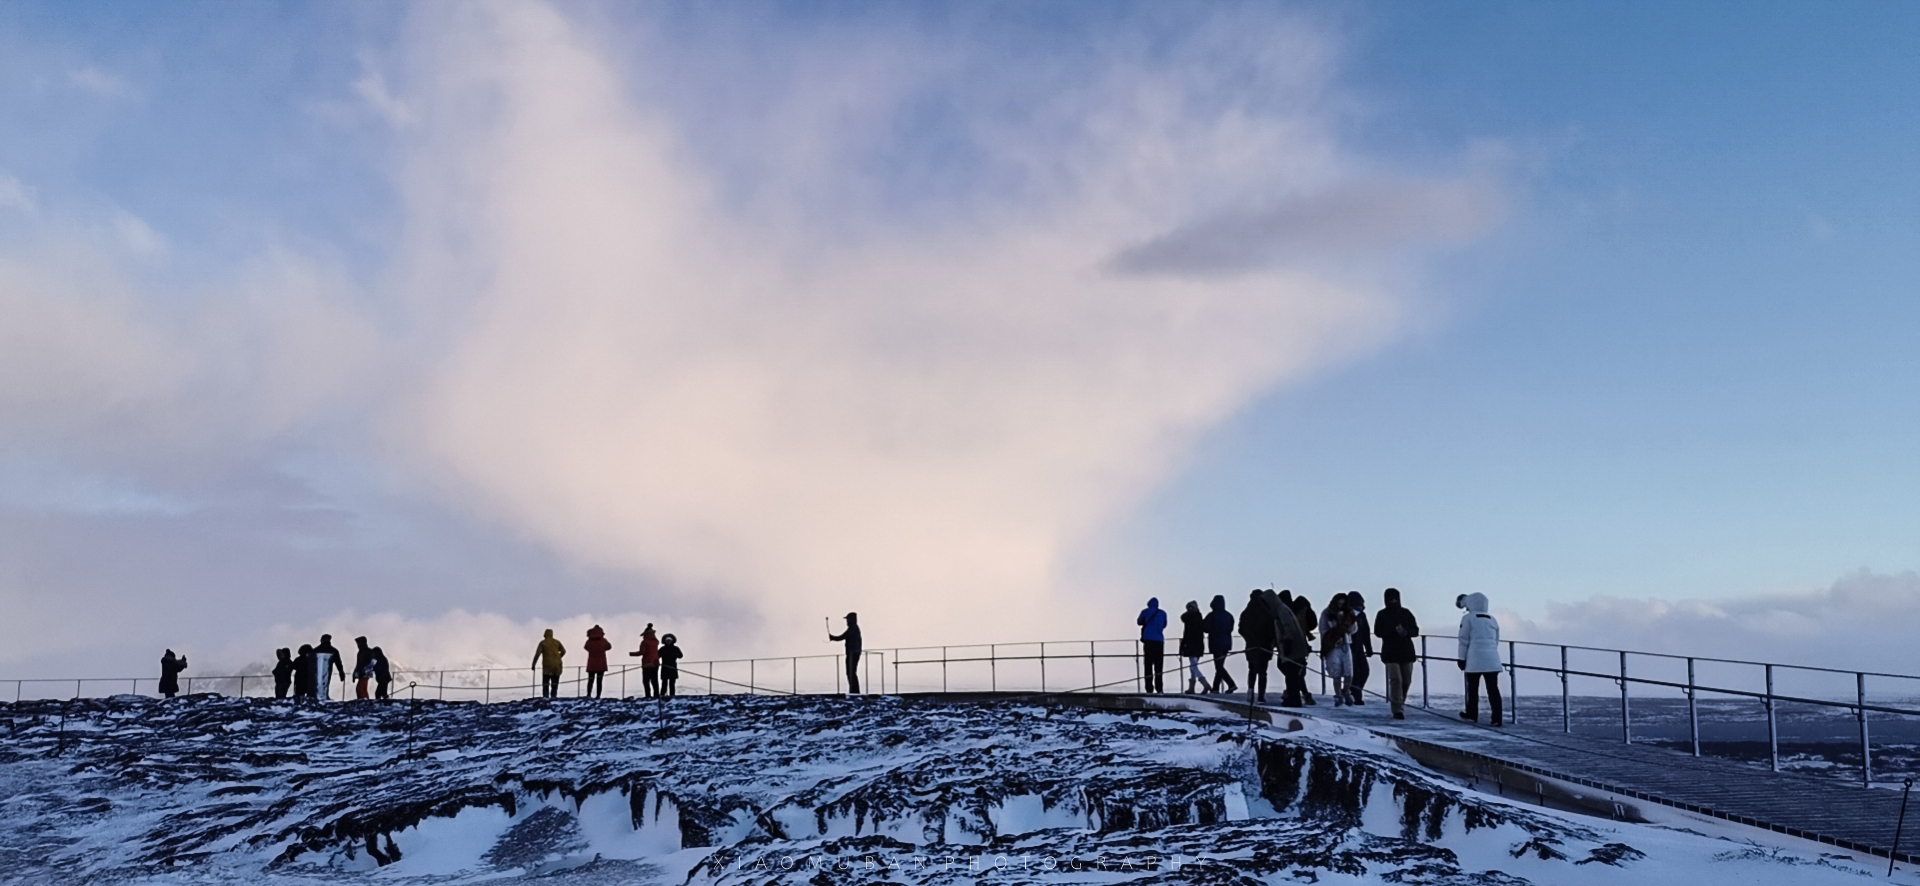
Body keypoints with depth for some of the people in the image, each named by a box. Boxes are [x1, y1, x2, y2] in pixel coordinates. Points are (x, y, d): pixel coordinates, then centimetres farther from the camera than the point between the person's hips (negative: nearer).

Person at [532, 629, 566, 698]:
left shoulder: (543, 642, -2)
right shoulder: (557, 642, 7)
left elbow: (537, 654, -8)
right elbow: (563, 651, 9)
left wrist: (533, 664, -2)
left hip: (547, 665, -3)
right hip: (557, 665, 3)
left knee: (545, 683, 0)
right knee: (555, 683, 10)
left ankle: (545, 697, -9)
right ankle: (553, 696, 7)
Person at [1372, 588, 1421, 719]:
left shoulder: (1406, 613, 8)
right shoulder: (1382, 615, 4)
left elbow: (1415, 630, 6)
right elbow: (1378, 632, -5)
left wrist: (1406, 632, -17)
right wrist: (1395, 632, -20)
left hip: (1407, 651, 3)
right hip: (1390, 653, -3)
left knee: (1406, 681, 7)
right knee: (1395, 680, -14)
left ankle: (1399, 703, 28)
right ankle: (1398, 710, -15)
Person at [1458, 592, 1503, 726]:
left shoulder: (1468, 618, -1)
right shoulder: (1492, 620, 15)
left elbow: (1464, 640, -3)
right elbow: (1496, 641, 20)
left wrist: (1462, 658, 2)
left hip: (1475, 660, -4)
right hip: (1492, 660, 4)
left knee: (1473, 687, 9)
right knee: (1493, 688, 1)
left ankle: (1472, 714, 19)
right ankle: (1497, 718, -4)